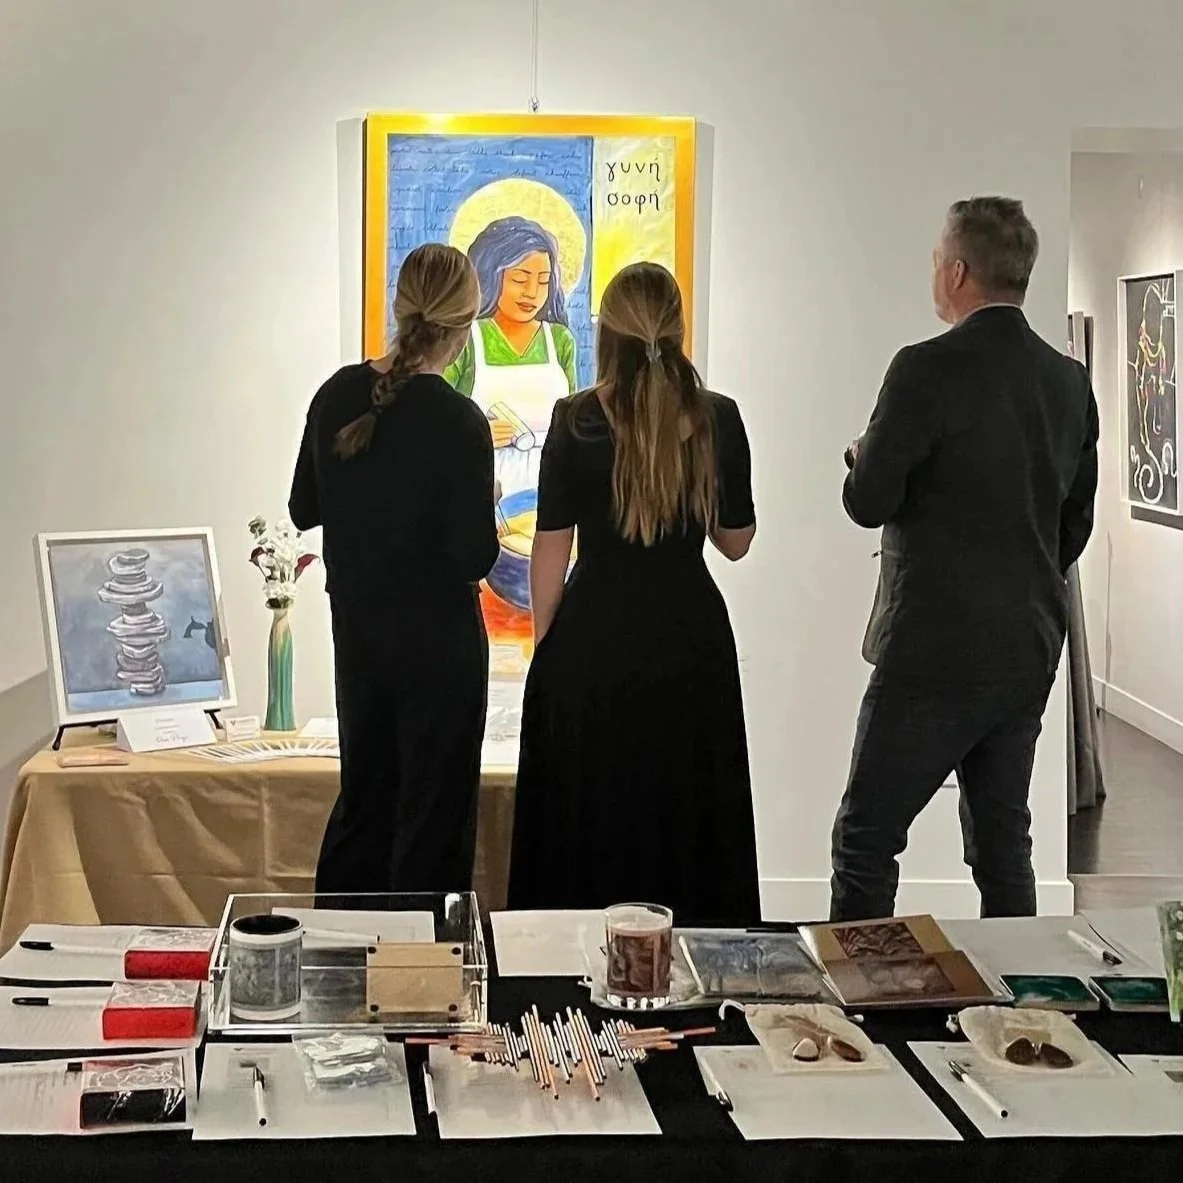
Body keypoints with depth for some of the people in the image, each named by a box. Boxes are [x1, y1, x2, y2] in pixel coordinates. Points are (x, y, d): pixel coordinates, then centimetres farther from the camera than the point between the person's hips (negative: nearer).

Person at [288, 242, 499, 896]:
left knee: (363, 797, 19)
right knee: (433, 814, 6)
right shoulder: (458, 423, -19)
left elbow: (303, 510, 8)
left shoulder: (337, 394, -2)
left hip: (358, 633, 6)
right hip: (438, 644, -6)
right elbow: (476, 555, -17)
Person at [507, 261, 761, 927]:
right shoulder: (717, 420, -3)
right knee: (687, 816, 13)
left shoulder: (577, 422, -9)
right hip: (691, 635, 2)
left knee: (589, 822, 9)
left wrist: (544, 642, 6)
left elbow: (552, 547, -6)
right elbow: (736, 541, 6)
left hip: (593, 639, -2)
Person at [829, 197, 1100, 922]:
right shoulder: (1070, 381, 6)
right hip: (1032, 651, 7)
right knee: (1002, 843, 16)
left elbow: (869, 502, -11)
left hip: (936, 650, -7)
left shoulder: (928, 370, -15)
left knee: (865, 841, 1)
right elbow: (1076, 522, 13)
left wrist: (862, 457, 10)